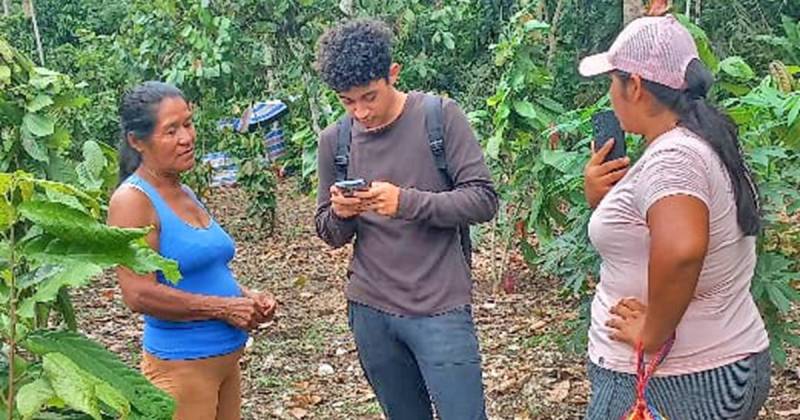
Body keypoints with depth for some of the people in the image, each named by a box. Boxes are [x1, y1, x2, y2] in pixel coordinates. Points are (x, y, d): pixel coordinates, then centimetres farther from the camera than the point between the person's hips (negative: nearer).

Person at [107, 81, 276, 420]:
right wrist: (224, 308, -18)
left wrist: (248, 297, 3)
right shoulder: (132, 200, -15)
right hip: (181, 364, -8)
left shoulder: (185, 194, 11)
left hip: (228, 356, 8)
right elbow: (139, 295, -23)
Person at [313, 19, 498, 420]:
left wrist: (407, 202, -23)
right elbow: (331, 234, 12)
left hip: (440, 309, -3)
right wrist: (340, 214, -12)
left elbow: (483, 200, -9)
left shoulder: (440, 116, -6)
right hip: (369, 312, 4)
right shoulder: (334, 140, 5)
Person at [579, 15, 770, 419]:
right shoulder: (703, 146, 10)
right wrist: (601, 201, 1)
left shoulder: (672, 157, -21)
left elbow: (680, 249, -40)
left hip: (669, 385, -9)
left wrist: (652, 333, -27)